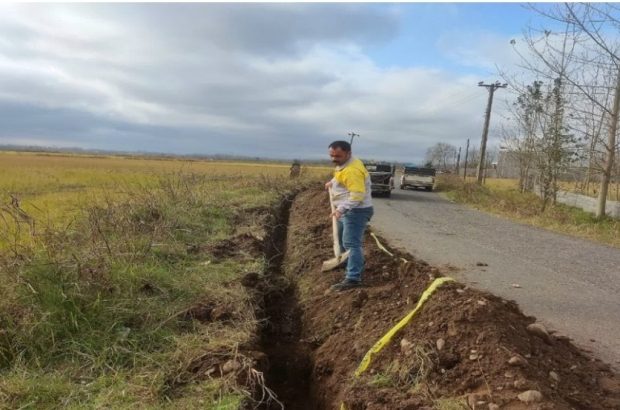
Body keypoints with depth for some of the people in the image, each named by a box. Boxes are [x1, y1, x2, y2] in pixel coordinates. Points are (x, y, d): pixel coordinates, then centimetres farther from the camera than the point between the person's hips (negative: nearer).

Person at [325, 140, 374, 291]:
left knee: (351, 243, -15)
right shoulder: (345, 164, 9)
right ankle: (347, 265, 40)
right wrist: (333, 182, 21)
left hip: (356, 211, -11)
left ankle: (353, 278, -17)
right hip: (348, 210, 11)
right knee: (343, 240, 23)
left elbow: (357, 195, -32)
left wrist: (341, 208, -38)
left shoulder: (352, 170, -26)